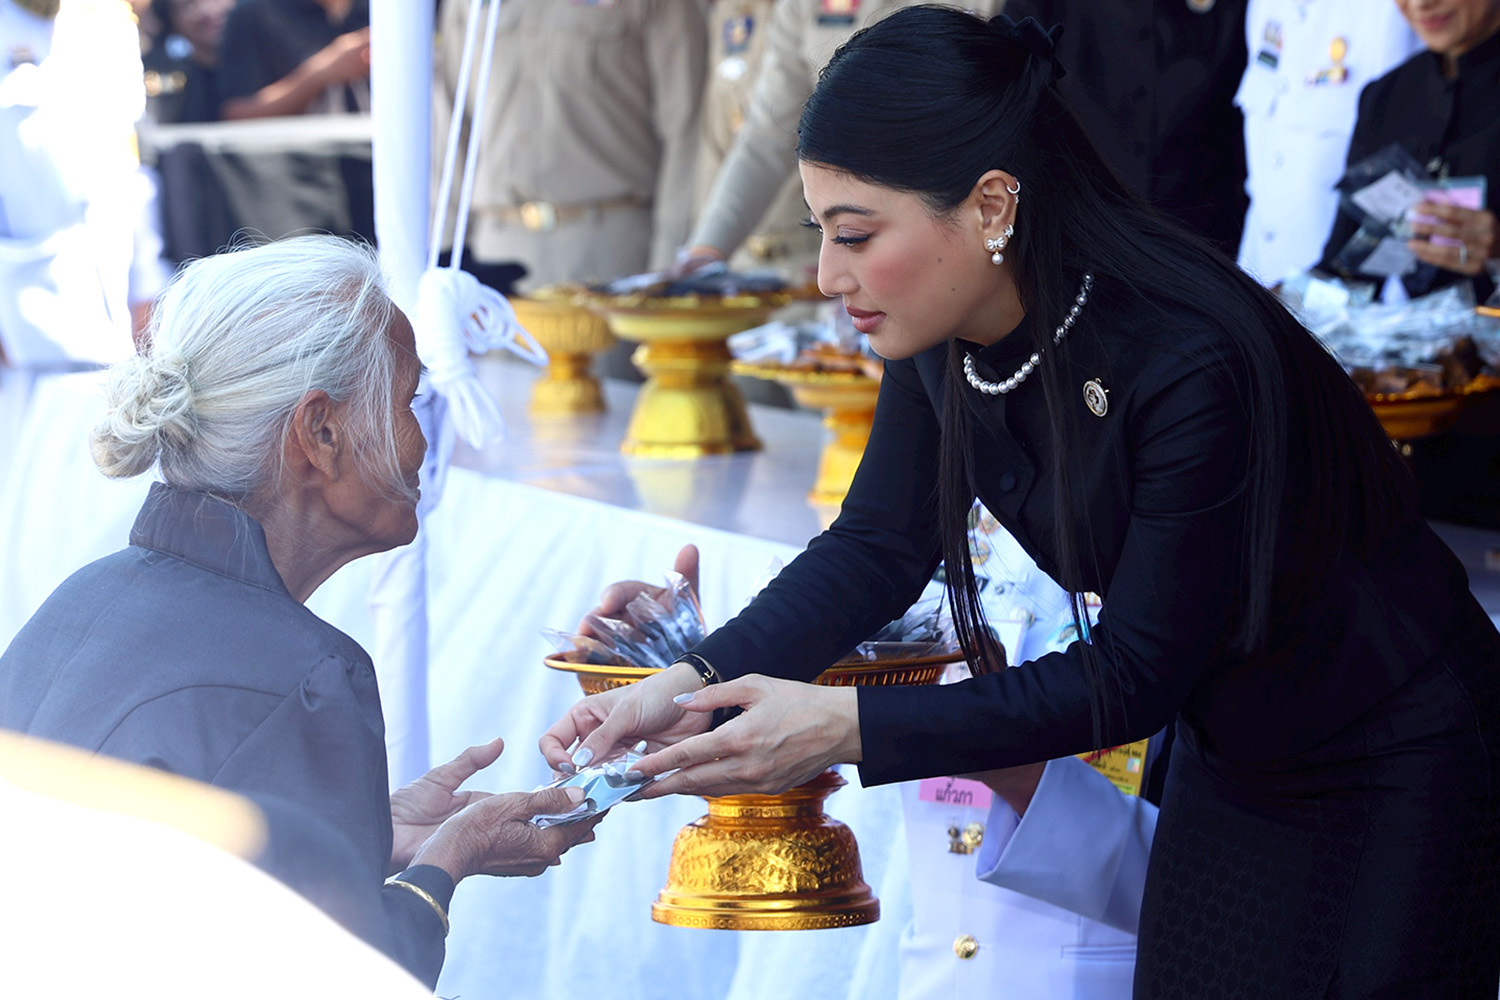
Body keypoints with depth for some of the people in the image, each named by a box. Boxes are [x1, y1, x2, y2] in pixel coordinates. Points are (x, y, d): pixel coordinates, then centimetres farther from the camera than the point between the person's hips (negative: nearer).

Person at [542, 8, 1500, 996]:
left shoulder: (1194, 365, -33)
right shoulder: (946, 336, -11)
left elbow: (1135, 674, -27)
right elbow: (880, 547, -1)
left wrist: (847, 728, -31)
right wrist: (698, 682, -17)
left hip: (1395, 776, -6)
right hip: (1226, 761, 7)